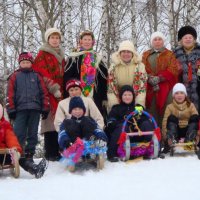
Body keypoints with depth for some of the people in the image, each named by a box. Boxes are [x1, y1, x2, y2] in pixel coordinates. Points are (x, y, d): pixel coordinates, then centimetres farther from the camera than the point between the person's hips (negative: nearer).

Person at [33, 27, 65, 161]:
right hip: (49, 94, -6)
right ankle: (50, 153, -7)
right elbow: (42, 74, -8)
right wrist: (54, 89, -15)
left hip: (60, 93, 6)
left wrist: (63, 90, 10)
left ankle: (56, 152, 7)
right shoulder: (42, 55, 2)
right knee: (51, 122, -10)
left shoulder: (61, 55, 22)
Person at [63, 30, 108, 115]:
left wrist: (104, 98, 7)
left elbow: (104, 79, 13)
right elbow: (66, 78, 1)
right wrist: (67, 97, -6)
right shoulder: (74, 57, 5)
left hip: (95, 98, 2)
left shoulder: (97, 58, 14)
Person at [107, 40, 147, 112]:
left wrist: (139, 105, -20)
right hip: (118, 103, 1)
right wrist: (115, 105, -12)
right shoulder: (113, 67, -1)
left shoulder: (139, 66, -6)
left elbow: (142, 87, -10)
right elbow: (111, 88, -2)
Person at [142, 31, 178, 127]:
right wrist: (150, 78, -13)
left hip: (165, 88, -2)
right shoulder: (145, 55, 19)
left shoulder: (170, 55, 13)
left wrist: (159, 78, -14)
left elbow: (173, 70, -2)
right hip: (149, 88, 2)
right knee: (151, 114, -4)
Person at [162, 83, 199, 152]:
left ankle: (189, 140, -33)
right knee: (171, 118, -26)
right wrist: (166, 138, -28)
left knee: (195, 117, -22)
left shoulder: (190, 105, 1)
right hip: (175, 131, -1)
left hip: (187, 131, 1)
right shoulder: (170, 107, -1)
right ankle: (172, 140, -40)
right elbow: (165, 122, -12)